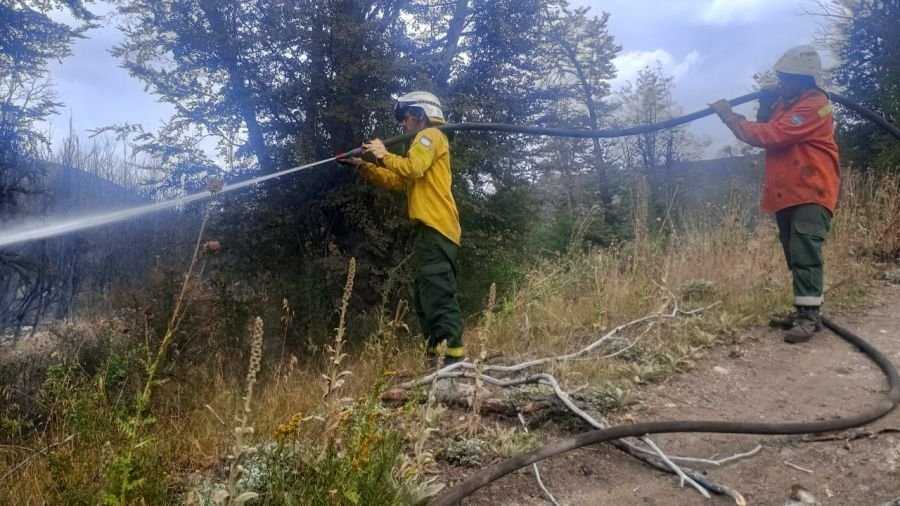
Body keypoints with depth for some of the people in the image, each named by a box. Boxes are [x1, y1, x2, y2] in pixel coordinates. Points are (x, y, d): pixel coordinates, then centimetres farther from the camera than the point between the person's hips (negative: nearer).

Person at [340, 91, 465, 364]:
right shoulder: (425, 141, 31)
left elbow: (412, 168, -18)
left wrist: (384, 155, -4)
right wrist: (363, 166, 23)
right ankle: (436, 359, 10)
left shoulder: (430, 135, 0)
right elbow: (398, 181, 28)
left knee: (437, 293, -17)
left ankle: (454, 357, -20)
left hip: (436, 227, -11)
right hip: (431, 228, 11)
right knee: (426, 295, 9)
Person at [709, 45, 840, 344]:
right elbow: (768, 132, 17)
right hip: (788, 194, 9)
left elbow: (769, 136, -22)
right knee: (796, 256, 11)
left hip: (810, 194, -9)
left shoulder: (813, 107, -15)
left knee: (805, 254, -16)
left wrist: (729, 116, -16)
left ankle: (808, 317, -15)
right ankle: (803, 311, 19)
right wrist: (765, 109, 0)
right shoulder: (787, 102, 15)